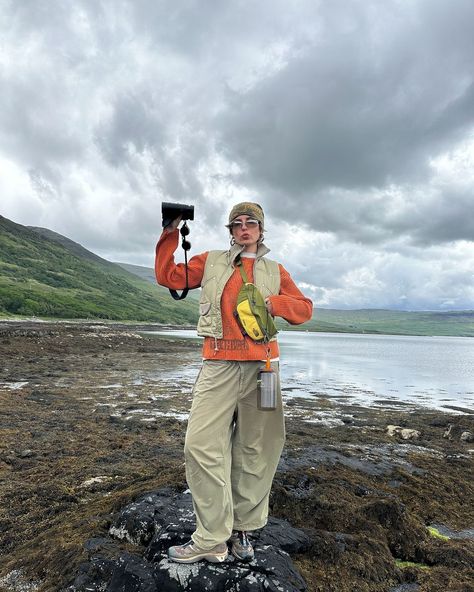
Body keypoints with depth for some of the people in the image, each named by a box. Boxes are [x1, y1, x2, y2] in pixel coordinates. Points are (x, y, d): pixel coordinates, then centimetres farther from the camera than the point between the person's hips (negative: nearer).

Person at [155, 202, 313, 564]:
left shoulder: (275, 271, 17)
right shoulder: (211, 262, 15)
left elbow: (304, 308, 15)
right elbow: (168, 277, 11)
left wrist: (272, 303, -4)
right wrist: (171, 234, 4)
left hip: (262, 366, 1)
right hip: (219, 366, -1)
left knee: (256, 450, 6)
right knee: (203, 445, -7)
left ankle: (242, 529, 24)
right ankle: (212, 540, 7)